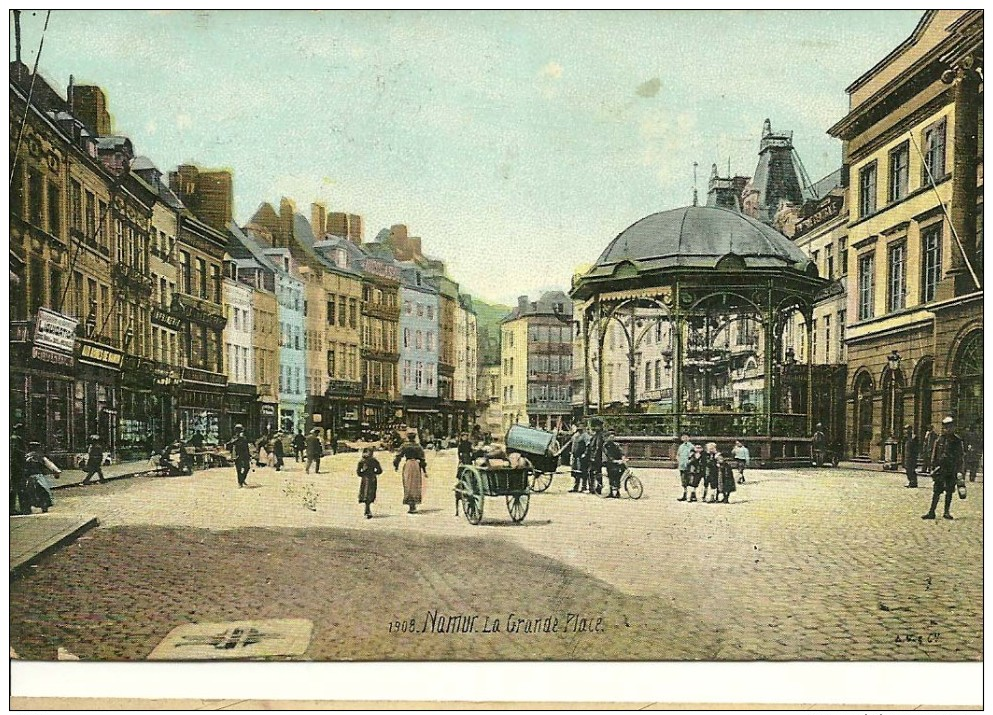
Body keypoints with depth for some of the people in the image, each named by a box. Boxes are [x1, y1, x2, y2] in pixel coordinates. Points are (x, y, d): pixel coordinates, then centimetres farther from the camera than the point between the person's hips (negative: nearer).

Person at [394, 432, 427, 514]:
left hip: (407, 465, 0)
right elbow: (422, 460, 0)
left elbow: (398, 456, -1)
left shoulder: (404, 446, 0)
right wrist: (425, 471, 5)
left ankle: (410, 506, -1)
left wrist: (396, 466, 14)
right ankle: (413, 507, 7)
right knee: (415, 486, 8)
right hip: (416, 465, 0)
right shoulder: (419, 447, 3)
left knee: (408, 486, 4)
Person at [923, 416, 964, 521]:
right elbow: (934, 455, 9)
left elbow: (961, 457, 2)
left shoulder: (957, 441, 0)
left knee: (949, 492, 6)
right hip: (940, 470, 0)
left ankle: (947, 512, 16)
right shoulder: (940, 440, 3)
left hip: (952, 471, 0)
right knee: (937, 491, -1)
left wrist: (960, 471, -2)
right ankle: (931, 512, 0)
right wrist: (933, 468, 6)